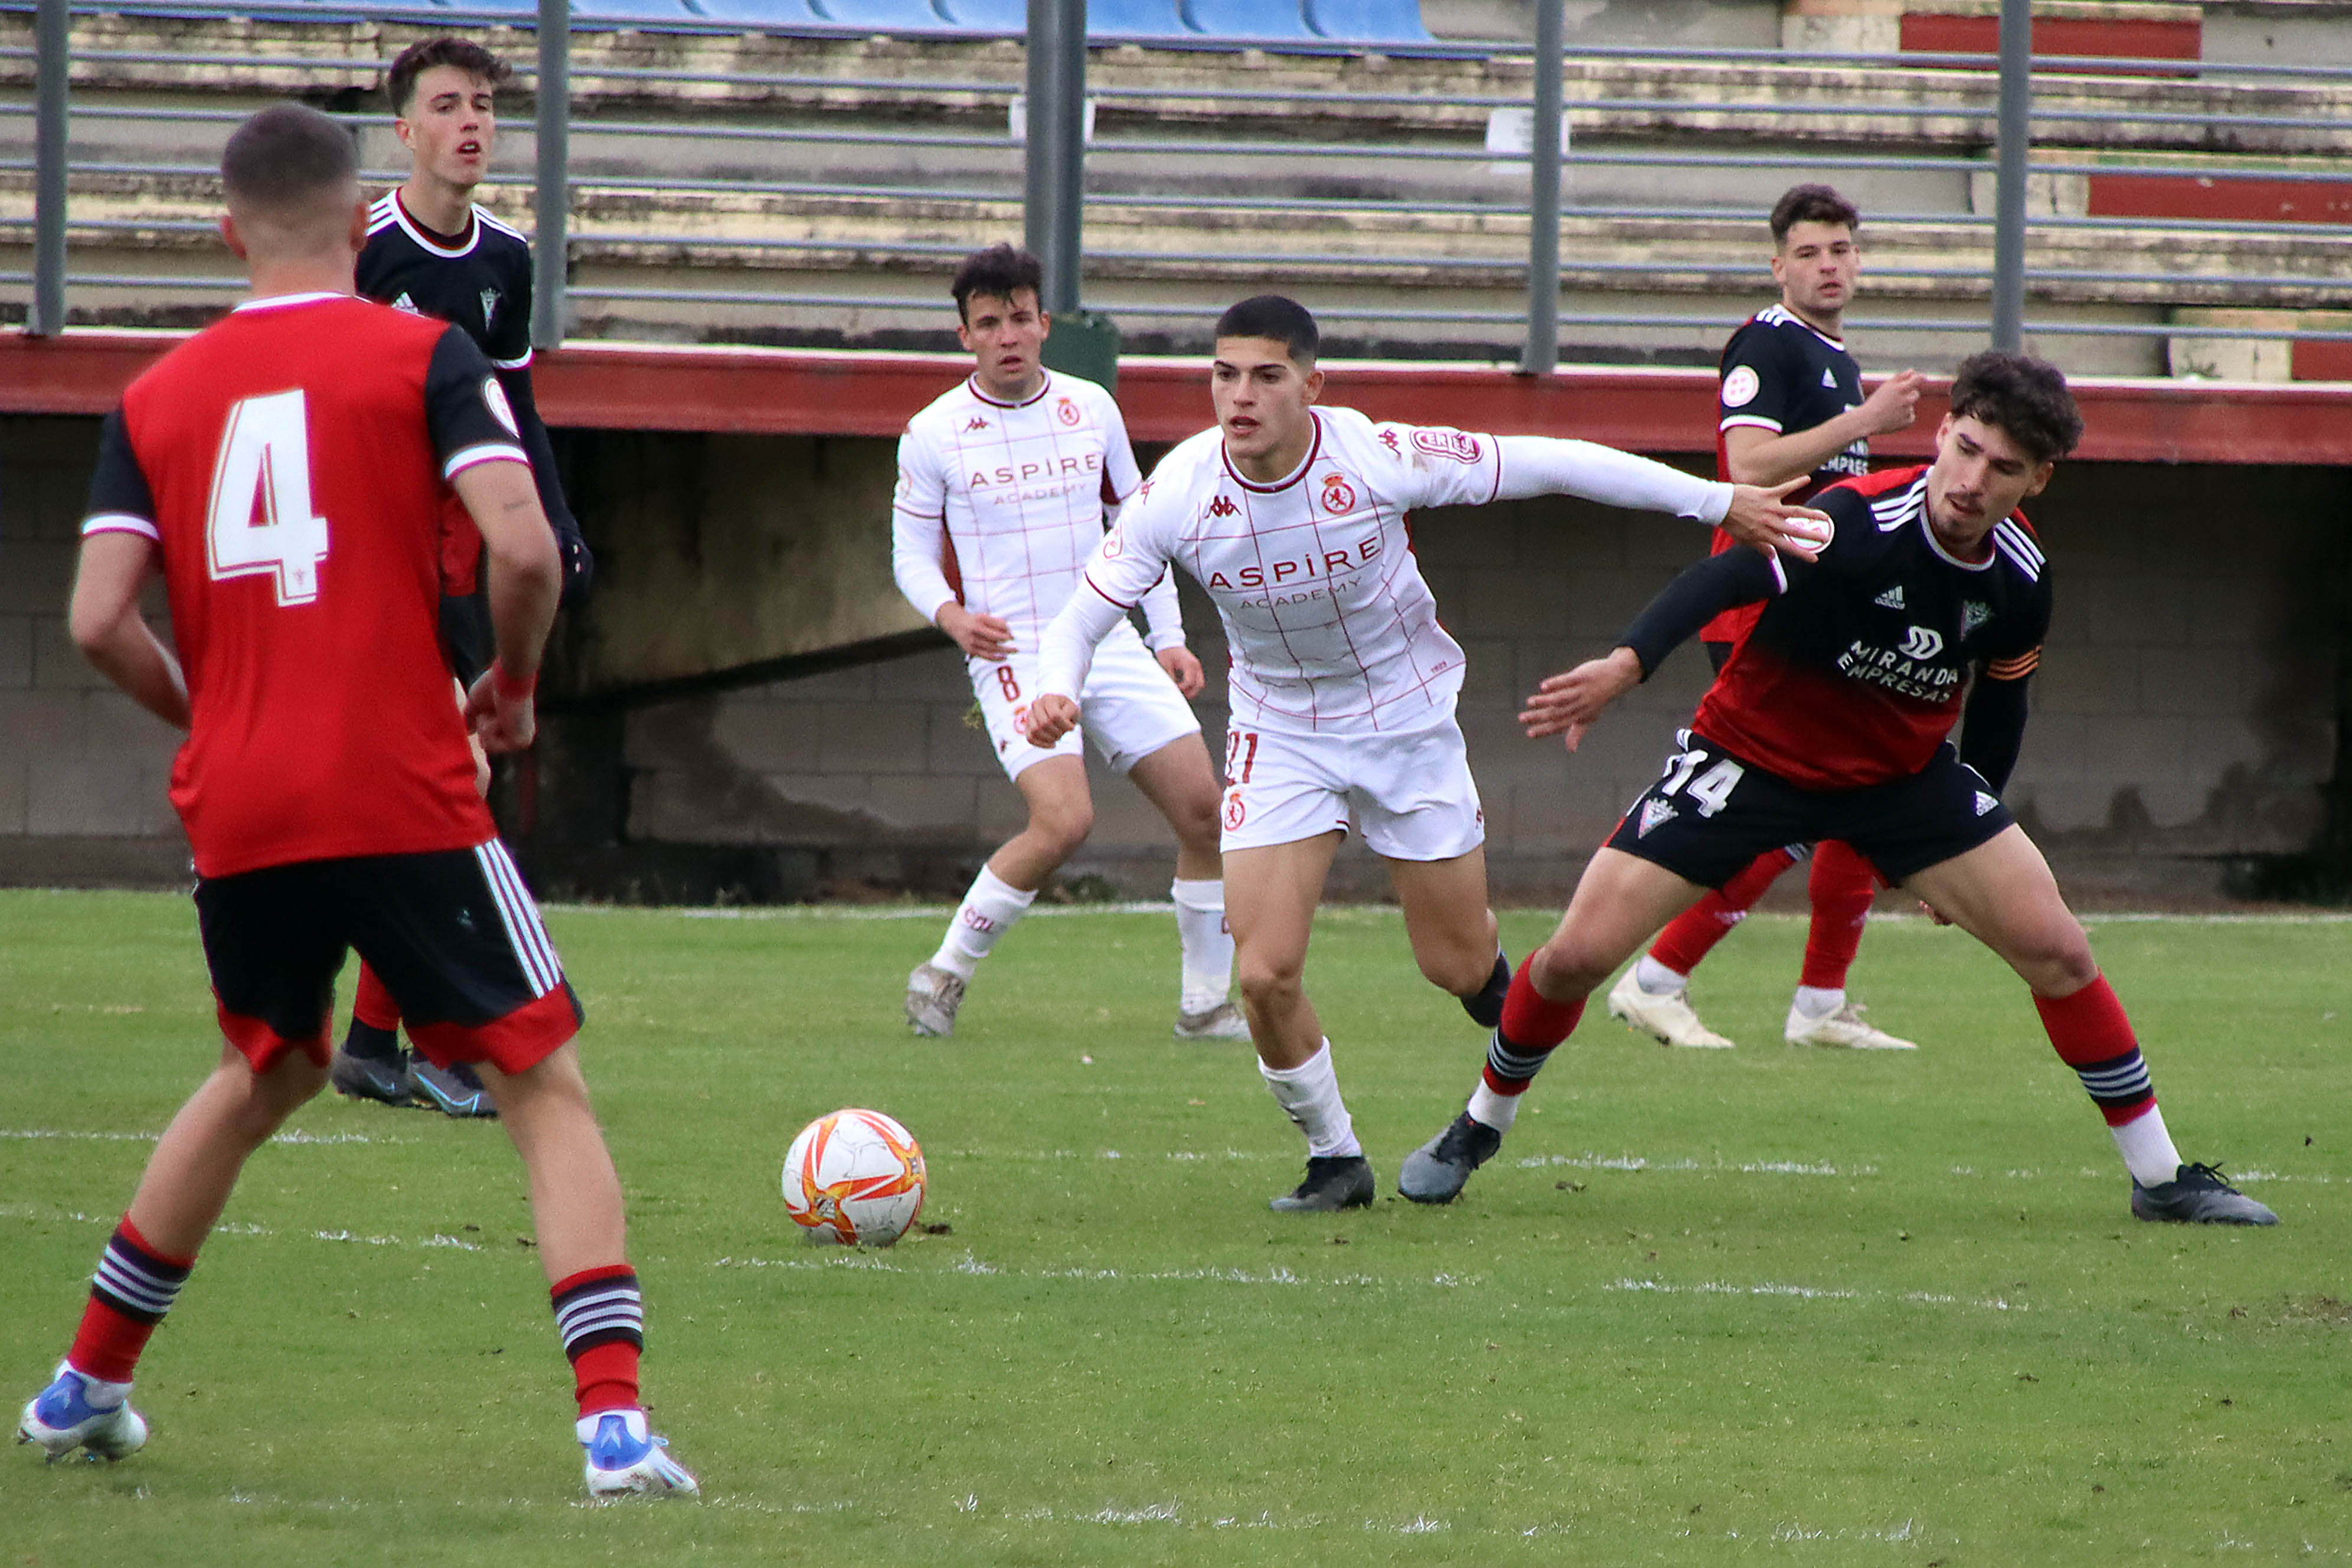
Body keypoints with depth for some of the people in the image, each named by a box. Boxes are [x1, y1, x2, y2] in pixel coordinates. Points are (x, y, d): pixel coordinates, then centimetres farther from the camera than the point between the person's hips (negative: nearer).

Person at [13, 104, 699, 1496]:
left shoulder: (158, 398, 9)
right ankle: (614, 1421, -13)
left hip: (235, 811, 4)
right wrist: (516, 682, 6)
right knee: (548, 1089, 3)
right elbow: (523, 546, -13)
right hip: (404, 797, -4)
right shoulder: (423, 356, -1)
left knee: (265, 1077, 28)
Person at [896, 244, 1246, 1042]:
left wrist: (1168, 637, 13)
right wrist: (951, 614, -18)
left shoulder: (1091, 408, 7)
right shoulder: (933, 435, -4)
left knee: (1203, 809, -3)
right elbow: (912, 554, 3)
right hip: (1014, 654, -5)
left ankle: (1205, 1004, 11)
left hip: (1110, 641, 5)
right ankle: (946, 971, -5)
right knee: (1064, 821, -24)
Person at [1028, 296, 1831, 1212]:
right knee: (1264, 974, -13)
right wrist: (1056, 694, -36)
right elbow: (1082, 618, -12)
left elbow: (1548, 466, -16)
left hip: (1408, 718, -1)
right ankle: (1333, 1159, 11)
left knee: (1459, 969, 4)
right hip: (1279, 736, 1)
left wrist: (1718, 502, -12)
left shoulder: (1380, 459, -25)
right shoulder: (1178, 495, -20)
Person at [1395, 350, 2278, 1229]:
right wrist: (1627, 663, -61)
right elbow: (1725, 579, -44)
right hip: (1750, 753, -4)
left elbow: (1998, 701, 9)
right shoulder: (1857, 523, -30)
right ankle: (1477, 1129, 17)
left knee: (2056, 950, -6)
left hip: (1905, 775, 4)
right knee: (1578, 954, -11)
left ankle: (2161, 1176, 10)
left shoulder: (2021, 578, -10)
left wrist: (1966, 838, 17)